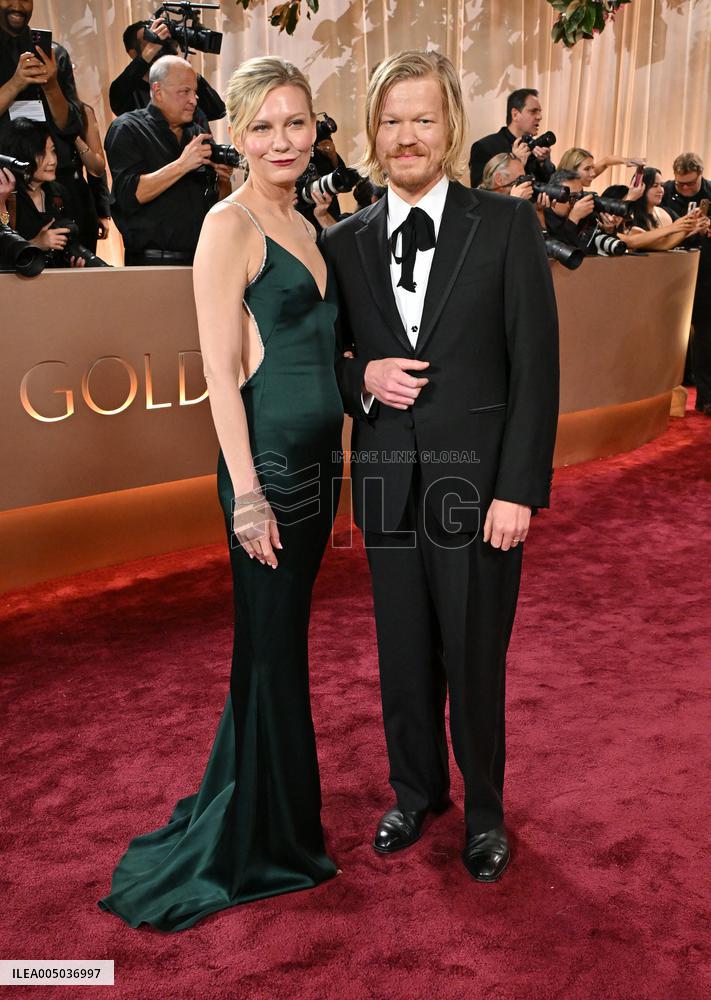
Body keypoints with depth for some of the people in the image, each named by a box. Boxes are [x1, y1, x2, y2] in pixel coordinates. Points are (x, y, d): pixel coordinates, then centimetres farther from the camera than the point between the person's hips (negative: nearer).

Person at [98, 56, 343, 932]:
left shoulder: (302, 226, 14)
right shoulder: (230, 225, -11)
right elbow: (222, 373, -15)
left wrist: (335, 459, 17)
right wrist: (247, 492, -18)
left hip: (317, 457, 8)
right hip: (265, 459, -8)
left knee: (283, 639, 17)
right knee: (272, 650, 5)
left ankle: (255, 809, 38)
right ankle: (272, 840, 25)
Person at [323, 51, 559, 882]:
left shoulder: (506, 226, -2)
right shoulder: (344, 244, 7)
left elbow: (535, 367, -6)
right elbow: (327, 360, 14)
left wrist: (519, 490, -12)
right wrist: (364, 378, -10)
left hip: (477, 484, -3)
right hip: (388, 485, 3)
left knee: (475, 662, 7)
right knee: (403, 657, 14)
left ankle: (483, 811, 32)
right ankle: (416, 792, 38)